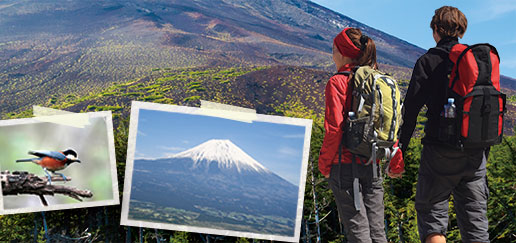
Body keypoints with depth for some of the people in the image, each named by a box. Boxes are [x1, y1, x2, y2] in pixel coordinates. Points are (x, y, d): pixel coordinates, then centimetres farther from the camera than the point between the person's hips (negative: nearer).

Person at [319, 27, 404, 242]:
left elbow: (334, 129, -14)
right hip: (373, 166, 6)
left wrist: (324, 164, -4)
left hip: (345, 165, -6)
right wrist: (396, 163, 17)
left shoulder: (337, 82, -9)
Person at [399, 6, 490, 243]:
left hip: (441, 151, -5)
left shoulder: (429, 61, -3)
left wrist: (400, 147, -5)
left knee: (431, 213, 5)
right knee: (475, 219, 10)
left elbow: (412, 107, -9)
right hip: (476, 153, 5)